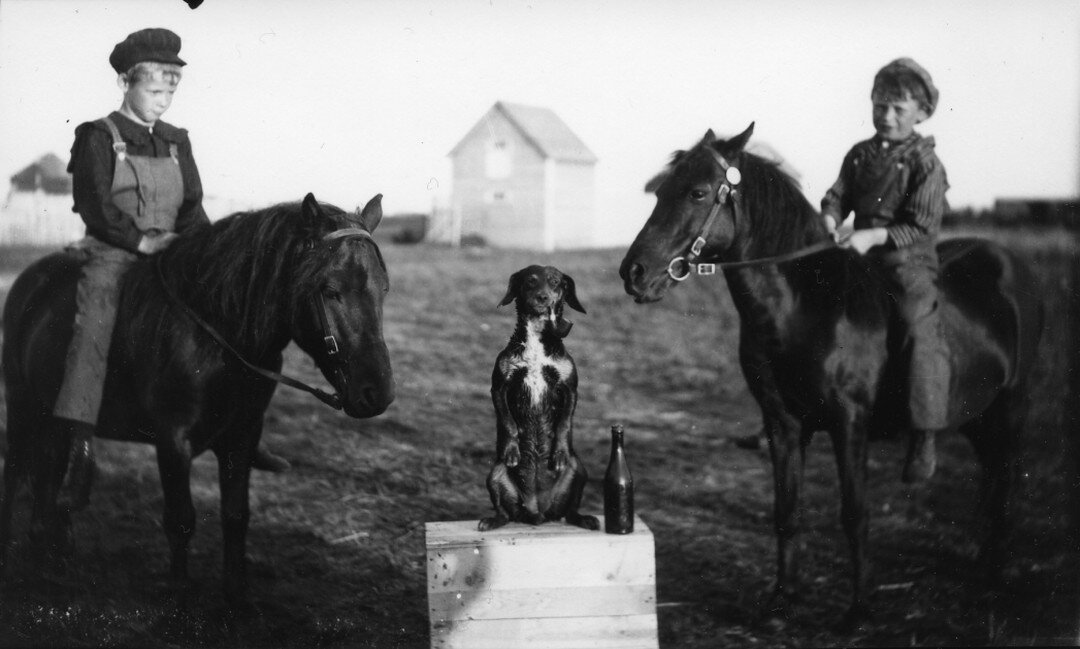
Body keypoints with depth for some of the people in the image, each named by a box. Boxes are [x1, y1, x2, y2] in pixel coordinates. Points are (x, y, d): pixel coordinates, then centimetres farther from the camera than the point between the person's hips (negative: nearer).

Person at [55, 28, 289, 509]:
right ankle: (80, 442, -35)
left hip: (170, 255, 6)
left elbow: (193, 208, 13)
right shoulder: (97, 137, 1)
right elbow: (94, 205, -8)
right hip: (111, 254, -5)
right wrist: (141, 240, -17)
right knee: (95, 322, -30)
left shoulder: (176, 142, 17)